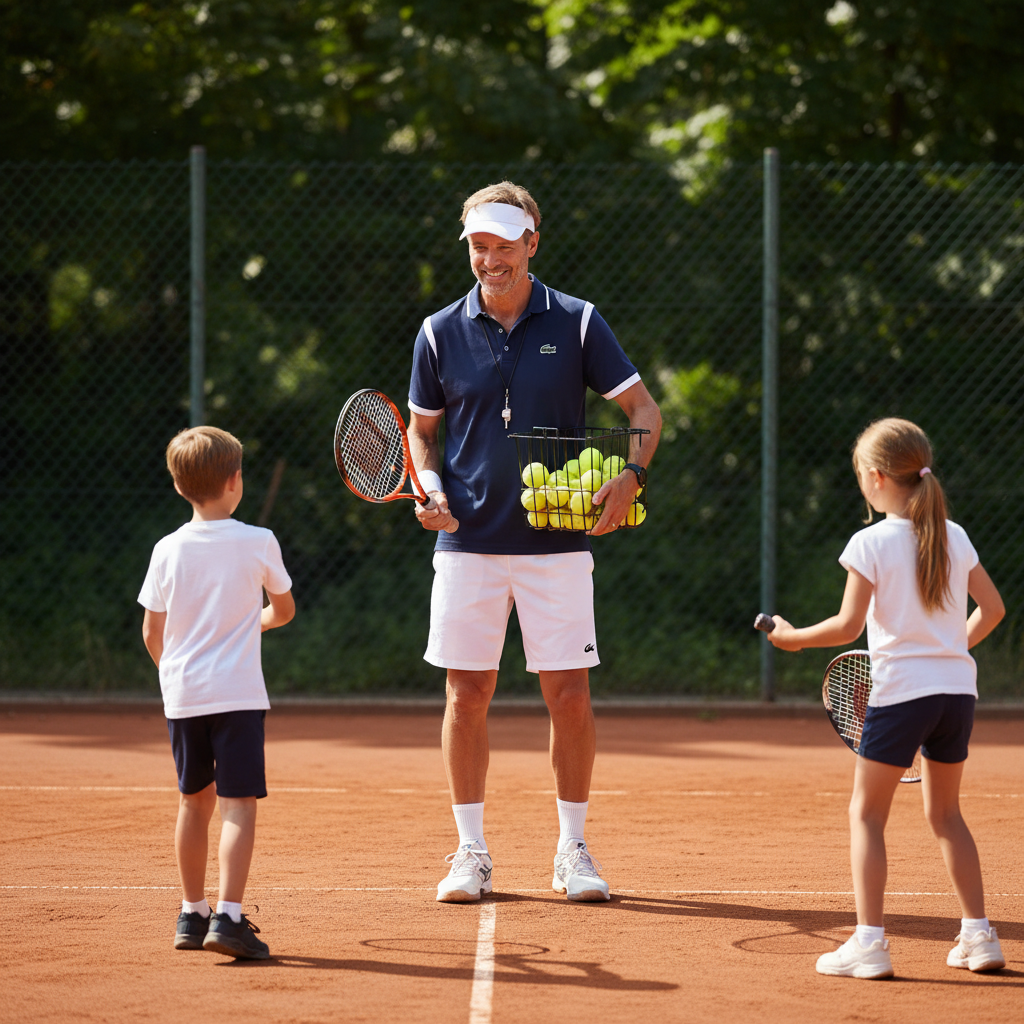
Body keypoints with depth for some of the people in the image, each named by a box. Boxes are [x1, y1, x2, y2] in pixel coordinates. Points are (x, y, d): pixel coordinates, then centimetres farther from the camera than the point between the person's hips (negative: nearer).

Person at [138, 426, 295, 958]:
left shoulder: (168, 550, 1)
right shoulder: (258, 543, -4)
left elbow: (152, 633, 6)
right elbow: (284, 610, 11)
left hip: (182, 694, 4)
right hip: (238, 691, -4)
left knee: (195, 800, 17)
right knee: (238, 803, -6)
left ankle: (193, 914, 25)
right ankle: (228, 917, -19)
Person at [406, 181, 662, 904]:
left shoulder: (577, 323, 0)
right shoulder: (441, 333, 4)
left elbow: (644, 409, 3)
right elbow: (422, 429, 14)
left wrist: (632, 475, -15)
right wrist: (431, 488, -5)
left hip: (558, 544, -1)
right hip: (469, 542, 1)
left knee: (570, 695, -2)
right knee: (468, 694, 2)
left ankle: (572, 850, 10)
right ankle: (472, 851, 11)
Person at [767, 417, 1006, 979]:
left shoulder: (870, 543, -9)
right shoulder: (953, 537, 7)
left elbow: (848, 626, -12)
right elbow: (992, 607, 14)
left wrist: (794, 637, 3)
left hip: (900, 690, -5)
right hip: (957, 687, 6)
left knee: (867, 814, 3)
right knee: (945, 813, 19)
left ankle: (869, 942, -5)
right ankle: (979, 936, 16)